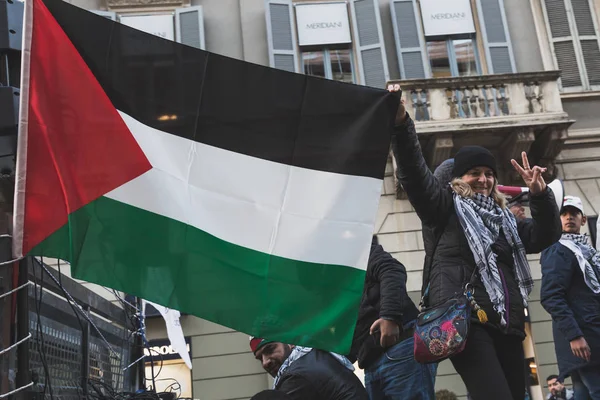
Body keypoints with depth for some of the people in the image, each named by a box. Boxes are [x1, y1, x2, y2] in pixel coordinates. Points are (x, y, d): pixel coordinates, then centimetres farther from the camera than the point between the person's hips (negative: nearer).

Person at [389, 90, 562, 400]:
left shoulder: (502, 219, 27)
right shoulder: (445, 206, 10)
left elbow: (545, 236, 20)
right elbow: (413, 172, -3)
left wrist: (540, 195, 4)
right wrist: (401, 123, -17)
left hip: (507, 325, 7)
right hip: (464, 320, -7)